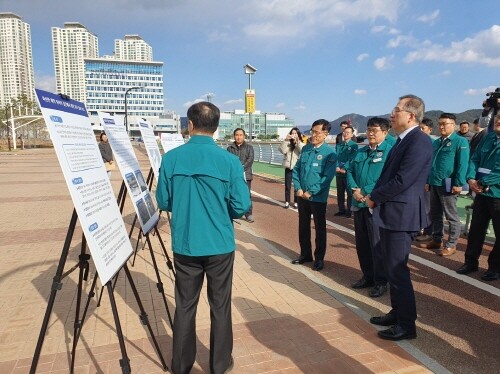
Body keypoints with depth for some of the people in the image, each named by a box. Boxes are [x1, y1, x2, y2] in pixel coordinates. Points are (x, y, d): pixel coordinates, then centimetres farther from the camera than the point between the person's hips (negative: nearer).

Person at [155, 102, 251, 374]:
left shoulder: (171, 158, -6)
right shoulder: (230, 161, -12)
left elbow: (163, 202, 1)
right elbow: (241, 207, -9)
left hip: (184, 245, 2)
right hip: (220, 245, -1)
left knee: (184, 306, 16)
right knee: (220, 306, 14)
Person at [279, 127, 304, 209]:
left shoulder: (301, 144, 2)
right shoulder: (287, 143, 5)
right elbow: (282, 150, -12)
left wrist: (298, 142, -21)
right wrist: (286, 140, -16)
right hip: (288, 168, 2)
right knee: (287, 186, 7)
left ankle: (296, 202, 16)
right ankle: (287, 202, 16)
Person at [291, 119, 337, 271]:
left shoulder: (330, 153, -11)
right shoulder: (305, 148, 4)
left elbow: (327, 177, -16)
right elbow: (296, 169, 6)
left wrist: (311, 192, -17)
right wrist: (298, 188, -6)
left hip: (318, 198, -5)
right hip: (302, 196, 5)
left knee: (320, 228, 8)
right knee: (303, 226, 15)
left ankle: (319, 258, 22)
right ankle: (305, 254, 32)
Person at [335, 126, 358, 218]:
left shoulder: (354, 145, -3)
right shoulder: (338, 145, 11)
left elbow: (351, 159, -11)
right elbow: (335, 157, 4)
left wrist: (344, 169, -18)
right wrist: (337, 167, -11)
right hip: (339, 173, 5)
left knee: (349, 193, 3)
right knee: (340, 193, 12)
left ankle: (349, 211, 11)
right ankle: (341, 210, 22)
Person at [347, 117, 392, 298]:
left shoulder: (390, 151, -8)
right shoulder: (361, 151, 15)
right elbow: (350, 171, 12)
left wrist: (365, 191, -19)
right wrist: (355, 189, -6)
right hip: (359, 203, 7)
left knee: (377, 244, 0)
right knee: (361, 242, 14)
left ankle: (381, 281, 15)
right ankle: (368, 276, 29)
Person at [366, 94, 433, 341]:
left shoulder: (419, 141, -17)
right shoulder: (402, 140, 14)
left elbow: (402, 180, -23)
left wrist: (374, 197, -11)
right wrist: (375, 196, 1)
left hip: (401, 214, -10)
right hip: (389, 213, 10)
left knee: (397, 270, -1)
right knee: (392, 268, 18)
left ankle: (407, 325, 15)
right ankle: (397, 313, 33)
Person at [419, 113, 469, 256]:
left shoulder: (460, 141, -7)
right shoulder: (436, 142, 15)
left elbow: (462, 165, -14)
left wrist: (458, 184, -19)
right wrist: (428, 181, 16)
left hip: (448, 185, -7)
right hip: (434, 184, 7)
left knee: (452, 217, 4)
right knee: (435, 215, 14)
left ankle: (451, 245, 12)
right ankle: (436, 240, 26)